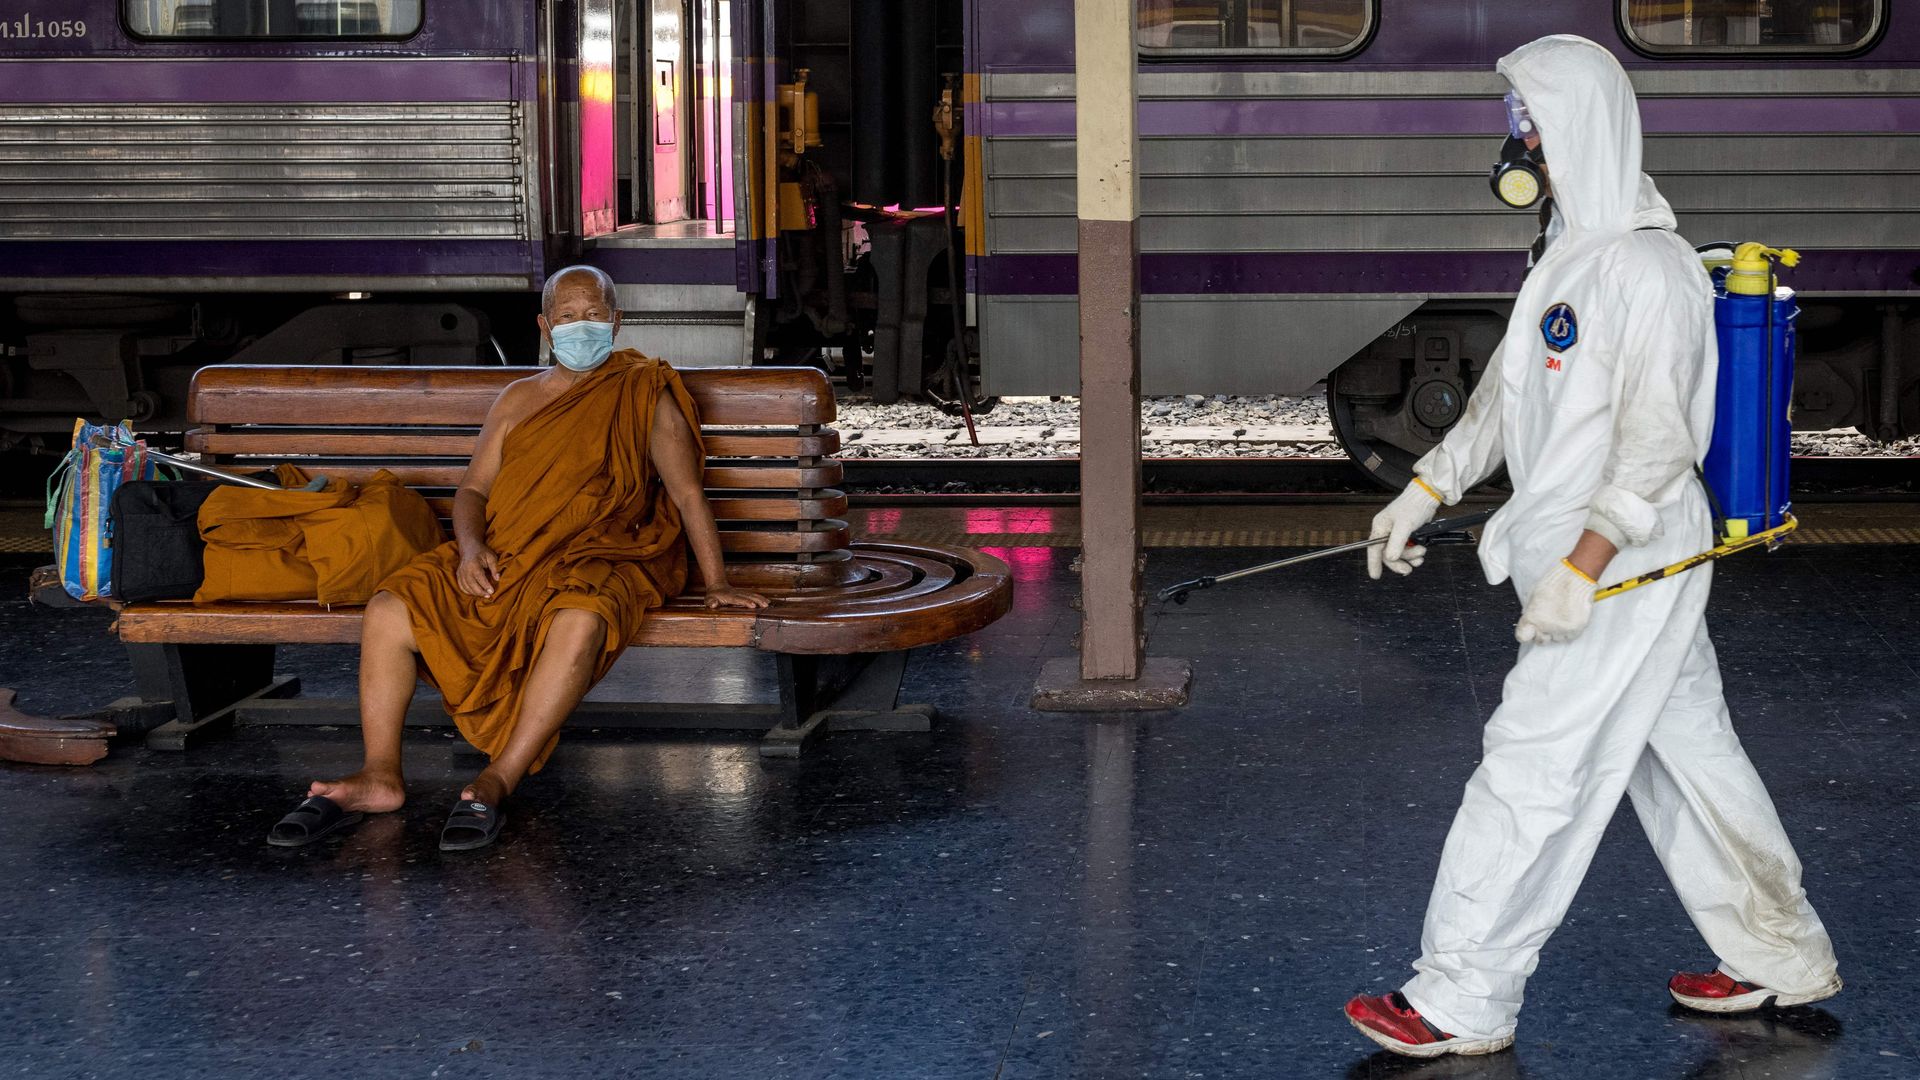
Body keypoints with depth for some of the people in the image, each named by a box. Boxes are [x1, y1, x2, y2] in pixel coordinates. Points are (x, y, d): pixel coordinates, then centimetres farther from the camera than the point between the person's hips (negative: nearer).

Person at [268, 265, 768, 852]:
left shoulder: (645, 394, 9)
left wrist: (716, 583, -2)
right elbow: (472, 490, 18)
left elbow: (688, 493, 5)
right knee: (390, 605, -20)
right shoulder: (519, 399, 20)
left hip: (597, 558, -4)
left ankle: (498, 781, -37)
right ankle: (381, 777, -19)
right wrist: (471, 546, -4)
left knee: (580, 620, -41)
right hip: (503, 558, 4)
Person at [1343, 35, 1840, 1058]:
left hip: (1626, 575, -10)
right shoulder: (1571, 255, 13)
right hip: (1632, 575, 10)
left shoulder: (1647, 268, -19)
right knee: (1686, 753, 16)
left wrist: (1581, 569, -25)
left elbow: (1657, 443, -23)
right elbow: (1506, 393, 22)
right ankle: (1783, 955, 27)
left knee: (1531, 773, -5)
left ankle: (1463, 1003, 3)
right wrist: (1425, 490, 20)